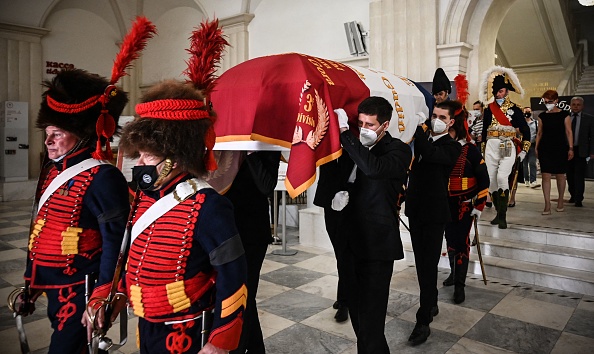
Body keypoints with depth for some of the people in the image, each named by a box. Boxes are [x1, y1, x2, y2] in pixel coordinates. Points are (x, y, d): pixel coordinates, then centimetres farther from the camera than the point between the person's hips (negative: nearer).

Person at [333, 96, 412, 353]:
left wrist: (343, 131, -27)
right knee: (356, 314, 15)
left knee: (370, 321, -6)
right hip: (351, 241, 6)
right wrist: (339, 195, -2)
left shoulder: (399, 151, -9)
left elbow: (373, 168, -31)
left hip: (377, 245, -6)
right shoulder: (355, 148, 9)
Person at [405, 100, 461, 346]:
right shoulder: (422, 139, 9)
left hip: (434, 214, -6)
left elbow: (430, 153, -29)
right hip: (415, 210, 6)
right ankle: (431, 305, 33)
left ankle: (423, 321, 2)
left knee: (428, 266, -5)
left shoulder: (452, 146, -9)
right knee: (421, 263, 16)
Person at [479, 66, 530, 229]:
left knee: (502, 177, -20)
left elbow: (526, 131, 5)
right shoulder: (489, 109, 9)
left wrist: (524, 151, 1)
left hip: (508, 148, -3)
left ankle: (502, 215, -14)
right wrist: (482, 149, 11)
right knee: (491, 180, 3)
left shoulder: (514, 109, 2)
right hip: (491, 148, 3)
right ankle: (499, 212, 19)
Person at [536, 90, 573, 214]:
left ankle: (560, 201, 25)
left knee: (560, 175, 8)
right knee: (545, 176, -5)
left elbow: (569, 132, 0)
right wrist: (536, 148, 5)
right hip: (545, 149, 1)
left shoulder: (564, 115, 0)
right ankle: (547, 205, -5)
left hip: (560, 148, -1)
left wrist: (571, 148, -4)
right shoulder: (542, 116, 7)